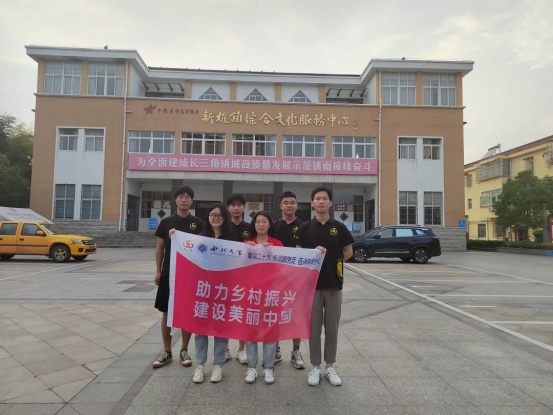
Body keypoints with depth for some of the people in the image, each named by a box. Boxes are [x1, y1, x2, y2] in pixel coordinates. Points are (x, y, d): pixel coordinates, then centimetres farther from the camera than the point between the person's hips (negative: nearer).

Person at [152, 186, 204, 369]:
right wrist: (158, 271, 3)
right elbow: (160, 247, 7)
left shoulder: (198, 224, 1)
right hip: (168, 273, 1)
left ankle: (184, 350, 23)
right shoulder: (166, 222, 3)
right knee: (167, 312, 7)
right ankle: (167, 351, 22)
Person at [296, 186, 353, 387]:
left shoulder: (339, 227, 1)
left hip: (334, 283, 1)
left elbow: (348, 252, 10)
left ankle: (330, 366, 24)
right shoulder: (305, 228, 0)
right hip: (311, 283, 0)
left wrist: (333, 263, 2)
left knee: (332, 327, 10)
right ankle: (316, 367, 21)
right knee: (314, 328, 7)